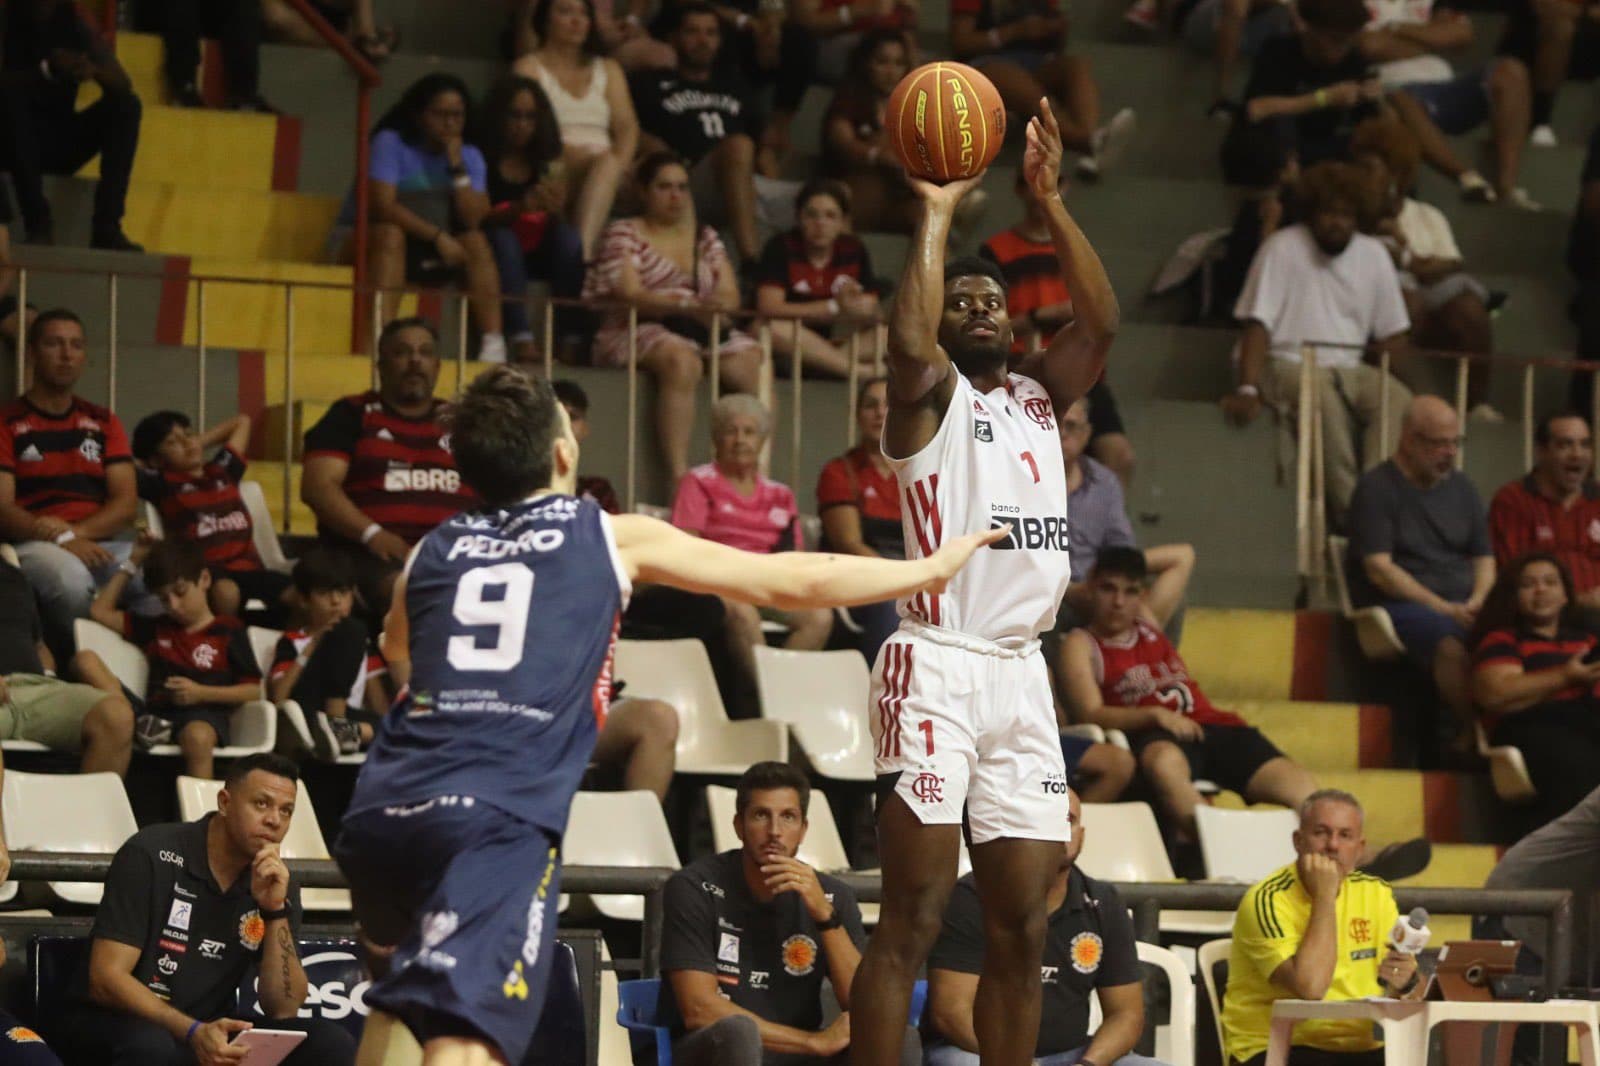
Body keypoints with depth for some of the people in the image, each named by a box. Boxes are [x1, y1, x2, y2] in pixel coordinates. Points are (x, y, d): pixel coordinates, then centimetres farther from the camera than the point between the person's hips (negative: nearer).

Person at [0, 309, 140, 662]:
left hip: (102, 541, 3)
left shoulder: (104, 423, 19)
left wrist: (76, 531, -10)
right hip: (35, 544, -3)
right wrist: (62, 540, -20)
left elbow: (125, 503, 9)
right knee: (71, 579, -39)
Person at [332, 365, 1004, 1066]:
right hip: (497, 824, -5)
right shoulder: (613, 539, 13)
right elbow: (798, 583, 17)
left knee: (407, 990, 34)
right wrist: (934, 569, 30)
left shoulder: (434, 550, 22)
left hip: (380, 811, 5)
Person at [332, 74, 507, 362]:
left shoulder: (470, 157, 1)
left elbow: (473, 219, -13)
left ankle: (493, 342, -30)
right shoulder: (390, 143, -13)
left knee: (477, 242, -20)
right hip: (362, 241, -4)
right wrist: (437, 236, -30)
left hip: (427, 252, 4)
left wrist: (457, 167, -20)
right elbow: (382, 206, -26)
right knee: (391, 233, -36)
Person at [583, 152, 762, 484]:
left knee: (754, 366, -23)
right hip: (636, 332, -5)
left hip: (704, 330, 5)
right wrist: (687, 306, -25)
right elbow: (629, 295, -11)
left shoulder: (705, 238, 21)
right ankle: (680, 478, -42)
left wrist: (715, 306, -16)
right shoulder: (624, 234, 5)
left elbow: (730, 295, 9)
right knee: (681, 359, -38)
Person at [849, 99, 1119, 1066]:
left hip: (1022, 675, 7)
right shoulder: (931, 396, 1)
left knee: (1022, 930, 6)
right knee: (914, 919, -11)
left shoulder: (1037, 396, 18)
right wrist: (937, 215, -15)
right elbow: (909, 343, -22)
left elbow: (1103, 323, 4)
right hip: (939, 667, -7)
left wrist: (1051, 200, -2)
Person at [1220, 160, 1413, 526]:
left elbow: (1392, 335, 12)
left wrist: (1384, 380, -8)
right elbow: (1257, 326, -11)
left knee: (1398, 398, -26)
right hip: (1290, 365, -5)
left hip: (1348, 370, 5)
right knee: (1324, 395, -38)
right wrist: (1248, 390, -25)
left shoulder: (1373, 254, 9)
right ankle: (1348, 507, -33)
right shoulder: (1283, 248, -5)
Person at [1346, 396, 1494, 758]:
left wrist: (1477, 601, -4)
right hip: (1401, 605, -5)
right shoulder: (1377, 488, -1)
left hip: (1462, 604, 5)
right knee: (1450, 643, -38)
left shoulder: (1461, 488, 18)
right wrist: (1443, 609, -16)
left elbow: (1484, 558, 20)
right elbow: (1378, 568, -10)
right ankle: (1471, 734, -25)